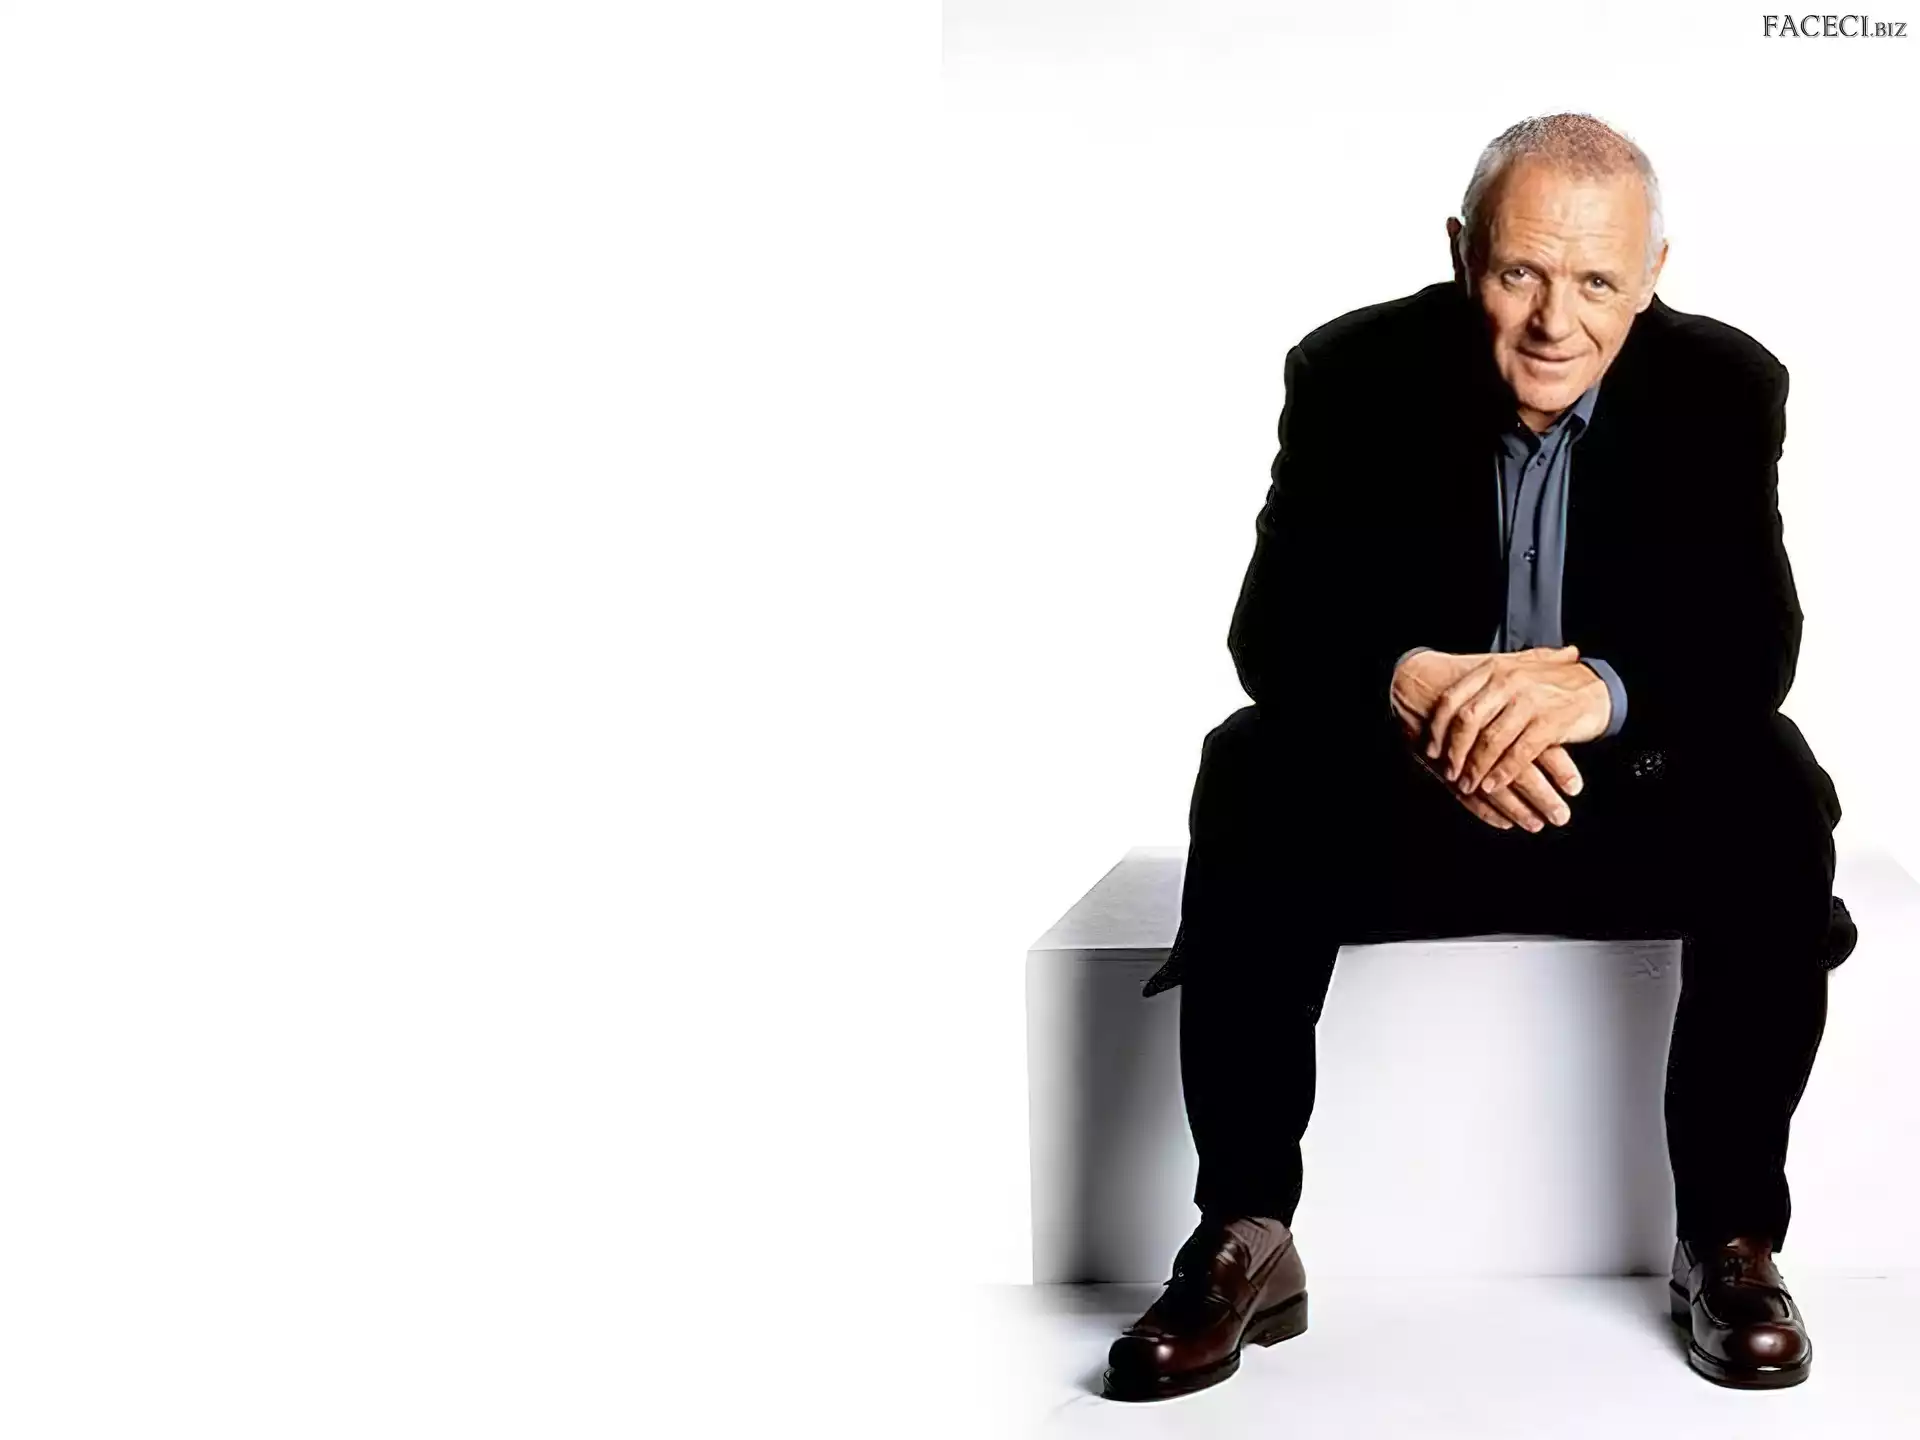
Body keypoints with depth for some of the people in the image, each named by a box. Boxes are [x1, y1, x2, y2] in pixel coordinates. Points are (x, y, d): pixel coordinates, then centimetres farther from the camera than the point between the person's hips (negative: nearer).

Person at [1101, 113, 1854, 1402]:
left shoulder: (1724, 385, -7)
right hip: (1403, 787, 0)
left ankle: (1730, 1240, -17)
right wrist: (1408, 685, -41)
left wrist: (1602, 689, -42)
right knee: (1254, 778, -29)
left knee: (1775, 802, -29)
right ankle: (1244, 1241, -25)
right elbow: (1274, 624, -17)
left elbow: (1759, 641, -18)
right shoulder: (1359, 374, -9)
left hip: (1634, 795, 1)